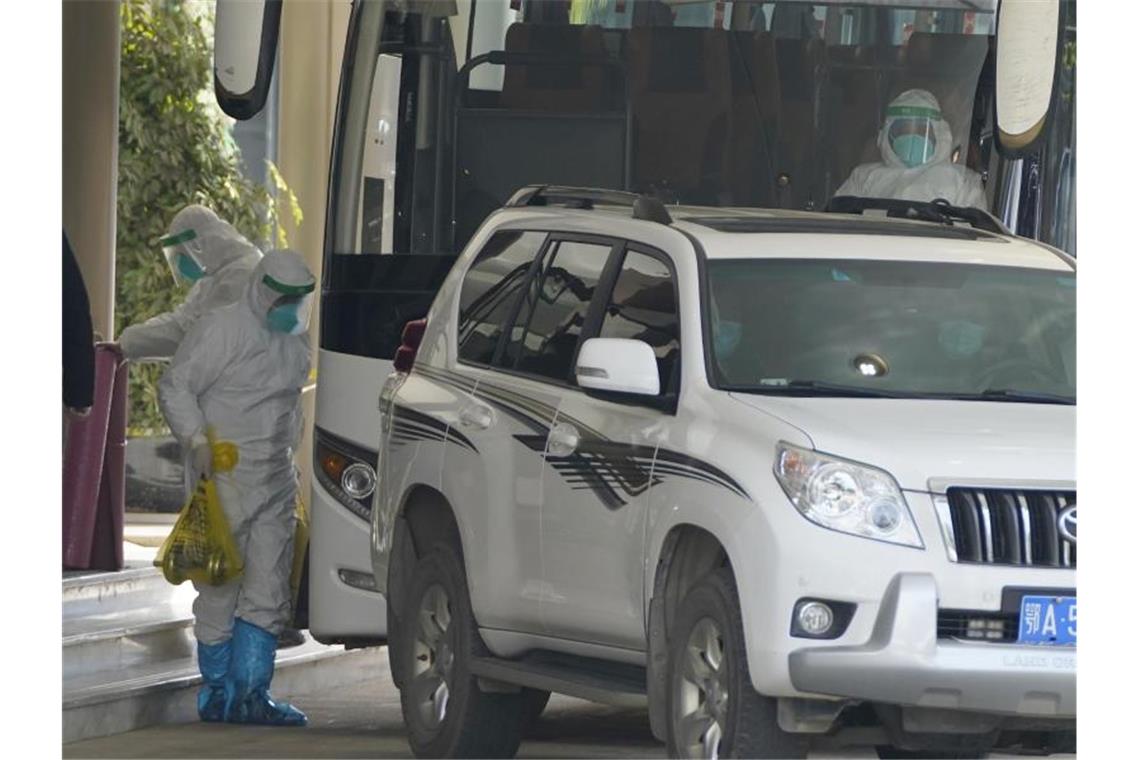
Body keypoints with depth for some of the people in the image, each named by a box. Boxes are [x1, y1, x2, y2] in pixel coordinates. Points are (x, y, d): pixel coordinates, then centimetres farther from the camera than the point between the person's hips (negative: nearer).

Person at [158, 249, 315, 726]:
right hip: (226, 474, -7)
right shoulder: (222, 330, -8)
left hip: (276, 479, 7)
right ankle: (218, 693, 4)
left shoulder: (296, 342, 15)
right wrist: (198, 440, -20)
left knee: (269, 591, 2)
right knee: (221, 589, -2)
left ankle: (249, 694, 5)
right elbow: (175, 388, -9)